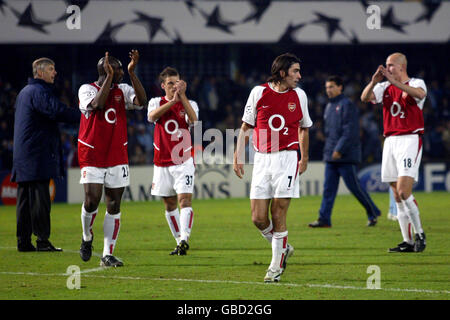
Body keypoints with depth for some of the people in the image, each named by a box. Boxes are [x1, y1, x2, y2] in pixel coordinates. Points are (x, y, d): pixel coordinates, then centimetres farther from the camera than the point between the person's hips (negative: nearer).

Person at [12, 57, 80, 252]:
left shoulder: (24, 92, 22)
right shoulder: (39, 91, -11)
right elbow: (56, 111, -25)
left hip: (22, 154, 10)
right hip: (38, 155, -10)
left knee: (25, 199, 9)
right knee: (40, 199, -9)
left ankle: (23, 241, 9)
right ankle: (42, 241, -9)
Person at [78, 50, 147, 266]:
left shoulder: (122, 90, 7)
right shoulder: (87, 89, -4)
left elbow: (141, 101, -10)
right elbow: (97, 104, -24)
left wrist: (132, 72, -14)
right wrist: (109, 77, -21)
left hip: (117, 156, 4)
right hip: (92, 157, -4)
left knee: (114, 205, 0)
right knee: (92, 200, -14)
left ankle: (107, 255, 3)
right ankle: (87, 238, 16)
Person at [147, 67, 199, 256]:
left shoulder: (189, 104, 5)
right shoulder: (156, 102, 7)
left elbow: (193, 120, -18)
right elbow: (152, 116, -17)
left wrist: (182, 96, -19)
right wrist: (173, 100, -24)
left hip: (184, 160, -3)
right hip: (162, 161, 3)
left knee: (185, 199, -17)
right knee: (169, 204, 8)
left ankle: (184, 238, -28)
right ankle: (179, 241, 17)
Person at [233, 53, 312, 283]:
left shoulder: (299, 95, 5)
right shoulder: (259, 92, 1)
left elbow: (304, 128, 18)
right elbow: (246, 127, 9)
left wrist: (304, 159, 16)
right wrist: (237, 157, 5)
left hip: (287, 158, -1)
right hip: (262, 160, 1)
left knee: (278, 215, -6)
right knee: (258, 218, -3)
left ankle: (276, 266, 6)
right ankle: (283, 249, 23)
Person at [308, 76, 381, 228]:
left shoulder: (347, 105, -10)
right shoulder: (329, 107, 18)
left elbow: (350, 131, -17)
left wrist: (339, 150, -20)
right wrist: (328, 150, 15)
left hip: (345, 156, -8)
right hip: (331, 156, 8)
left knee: (354, 186, -3)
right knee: (328, 188, 1)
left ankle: (373, 213, 11)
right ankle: (324, 219, -2)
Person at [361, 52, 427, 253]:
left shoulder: (415, 83, -1)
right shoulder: (385, 88, 15)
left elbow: (420, 94, -25)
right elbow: (365, 98, 0)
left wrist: (394, 82, -33)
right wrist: (374, 81, -18)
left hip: (410, 140, -6)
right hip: (390, 140, 6)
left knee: (403, 191, -18)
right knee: (398, 196, 4)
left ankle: (420, 234, -5)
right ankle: (408, 242, 7)